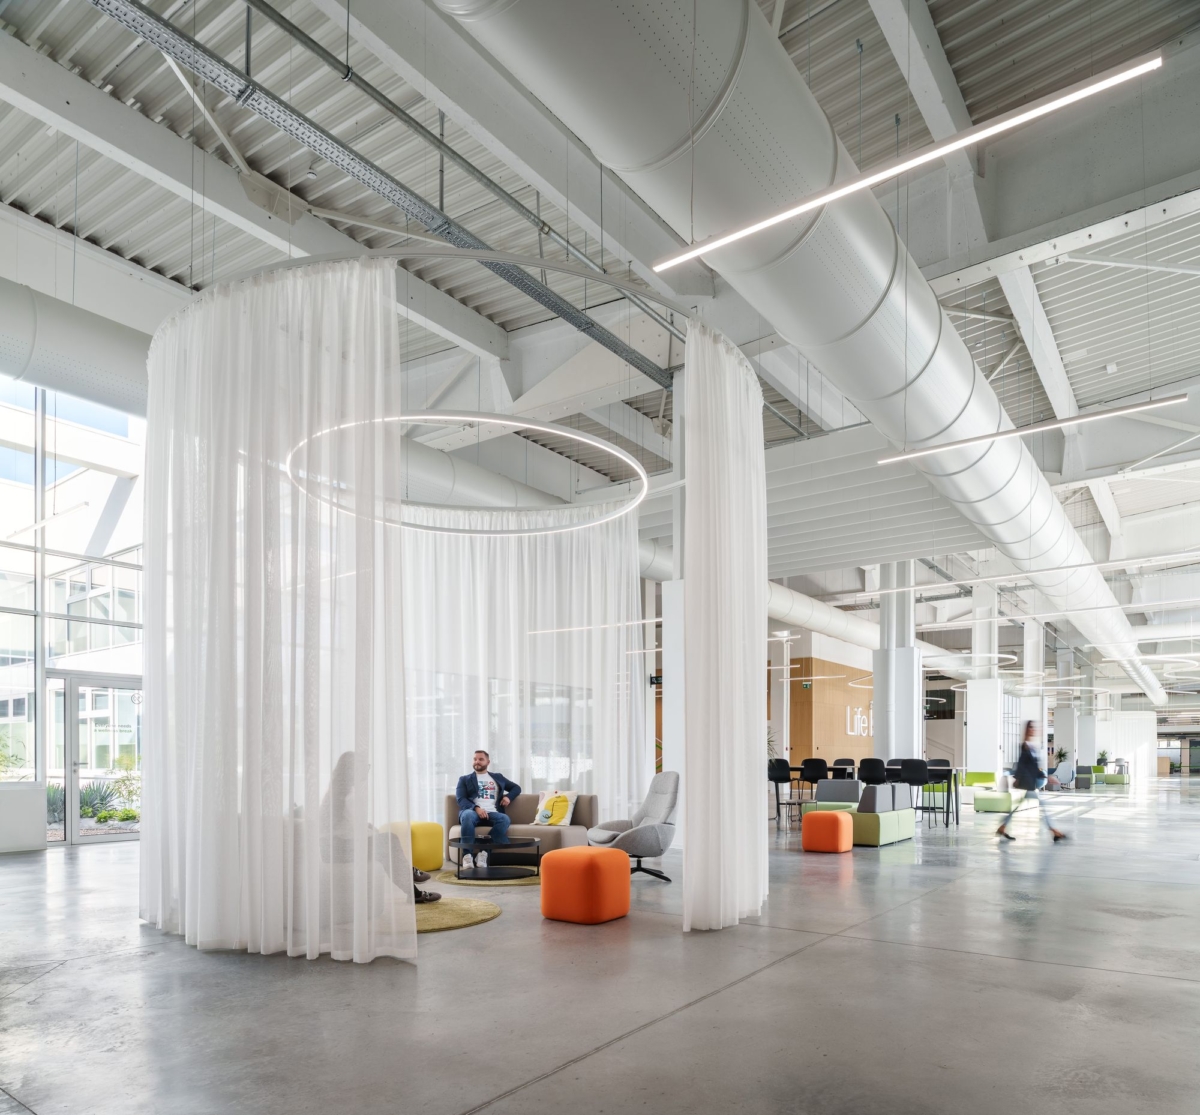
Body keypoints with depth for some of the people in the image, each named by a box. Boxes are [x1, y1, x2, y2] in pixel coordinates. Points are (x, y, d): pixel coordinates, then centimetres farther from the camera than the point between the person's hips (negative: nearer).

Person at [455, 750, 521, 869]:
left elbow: (516, 787, 31)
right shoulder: (464, 779, 21)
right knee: (468, 815, -39)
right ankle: (468, 854, -39)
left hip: (492, 813, 2)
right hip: (473, 811, -2)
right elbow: (461, 799, 5)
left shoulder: (498, 777, 29)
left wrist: (508, 796, 6)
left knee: (504, 819, -34)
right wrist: (476, 808, -15)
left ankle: (484, 853, -35)